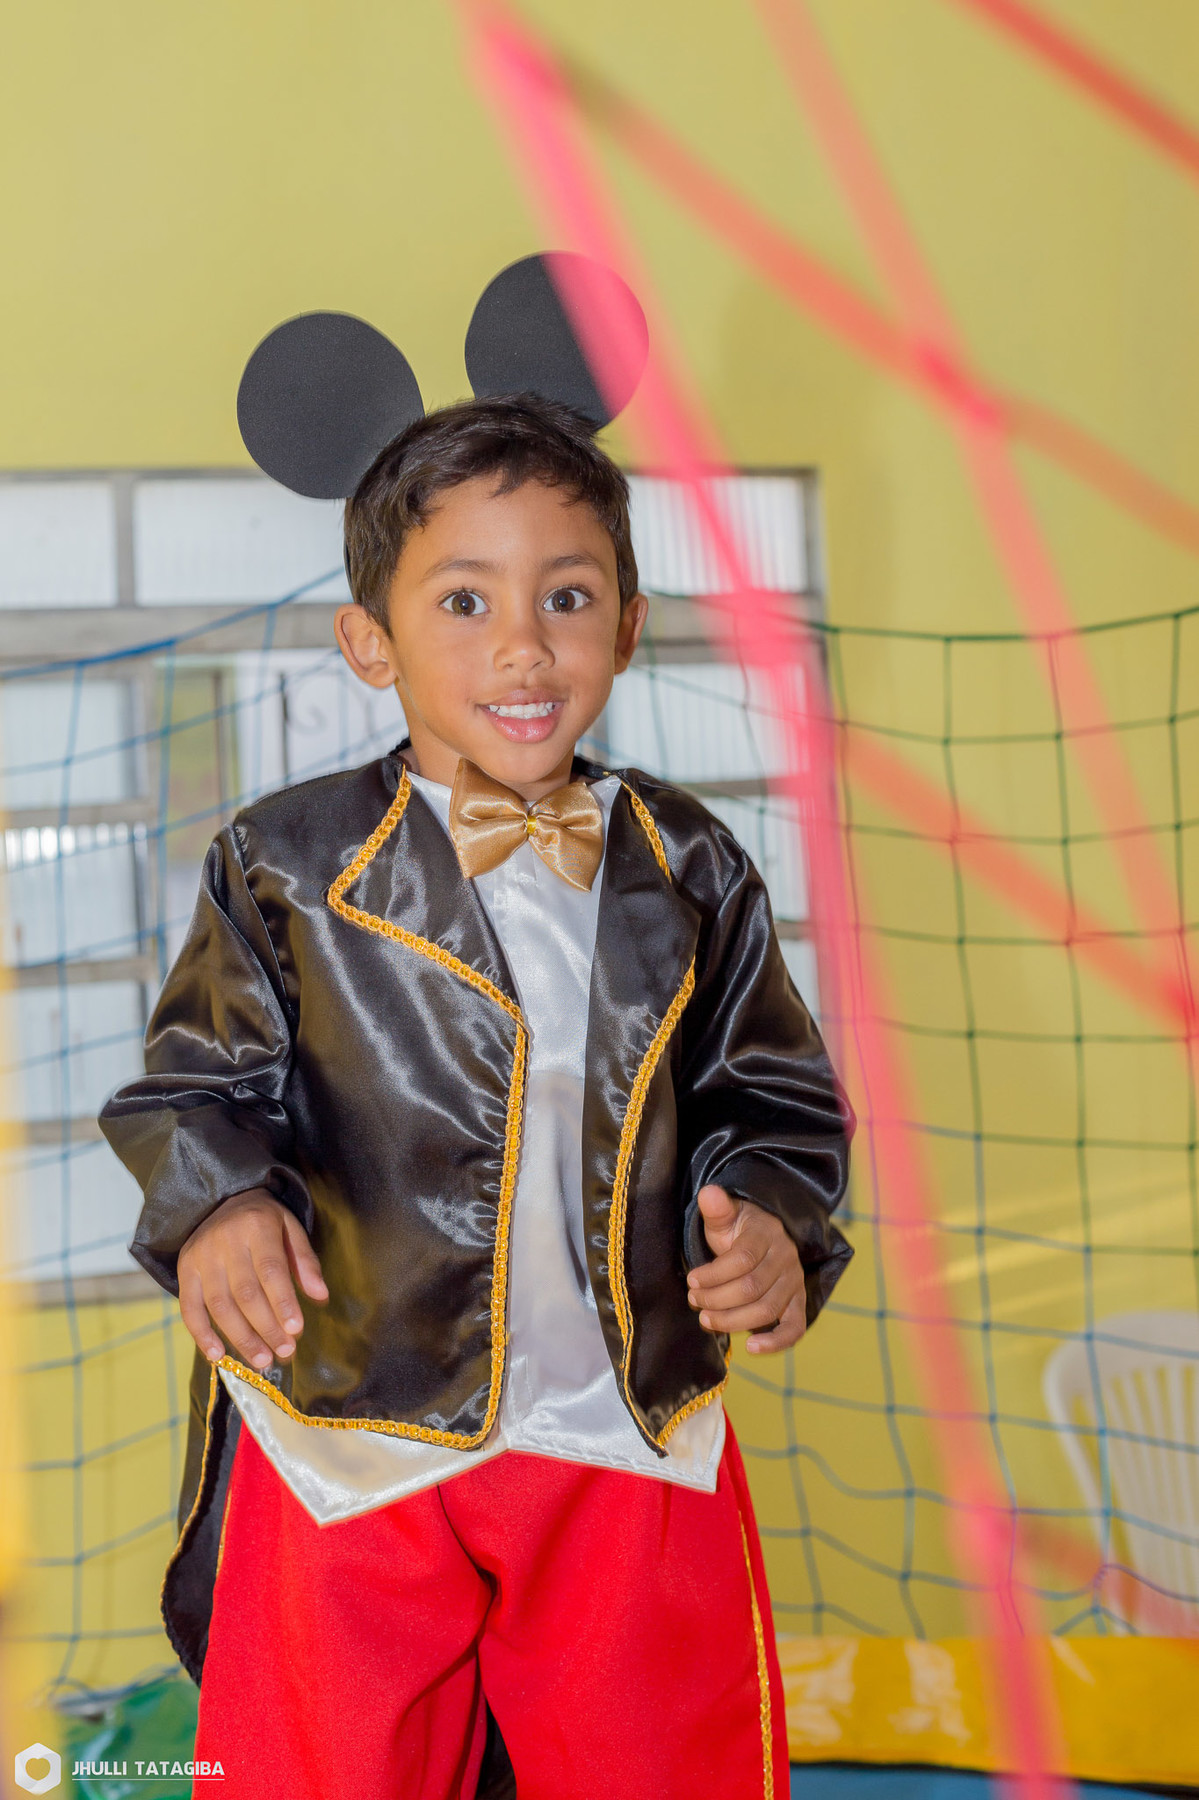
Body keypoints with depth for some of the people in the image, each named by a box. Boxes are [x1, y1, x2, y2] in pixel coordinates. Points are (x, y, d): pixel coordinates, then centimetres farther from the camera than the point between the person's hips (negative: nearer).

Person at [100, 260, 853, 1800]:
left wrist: (774, 1225, -10)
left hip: (636, 1441, 2)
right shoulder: (289, 866, -5)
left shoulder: (689, 876, 1)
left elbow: (776, 1099, 9)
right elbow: (199, 1082, 2)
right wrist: (217, 1210, -17)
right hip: (358, 1439, -1)